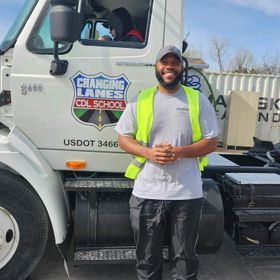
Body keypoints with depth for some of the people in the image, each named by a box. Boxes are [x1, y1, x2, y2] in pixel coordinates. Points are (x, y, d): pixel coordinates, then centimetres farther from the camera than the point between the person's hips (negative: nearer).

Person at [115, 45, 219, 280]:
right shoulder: (140, 100, 5)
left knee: (185, 257, 15)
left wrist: (178, 152, -16)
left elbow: (211, 142, 1)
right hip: (146, 192, 1)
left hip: (187, 194, 0)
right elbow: (123, 138, 6)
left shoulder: (198, 100, 2)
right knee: (147, 258, 16)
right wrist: (148, 152, -13)